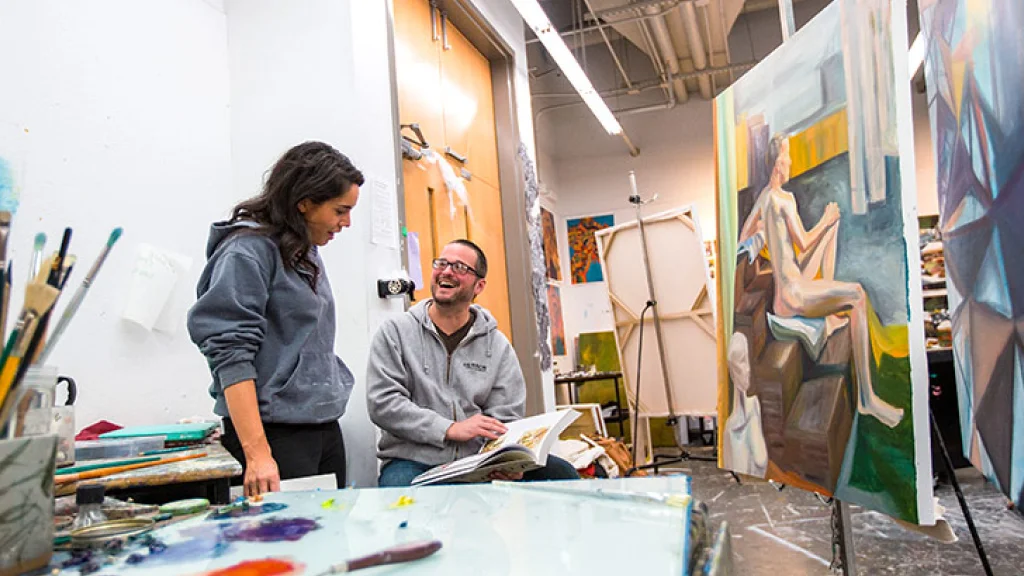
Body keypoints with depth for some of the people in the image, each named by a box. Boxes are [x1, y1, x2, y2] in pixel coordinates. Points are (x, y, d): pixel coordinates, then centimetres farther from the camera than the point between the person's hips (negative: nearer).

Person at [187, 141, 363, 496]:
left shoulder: (306, 251, 13)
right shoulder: (247, 250, -11)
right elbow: (230, 355, -18)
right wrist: (257, 454, -22)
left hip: (325, 426, 8)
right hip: (276, 431, -8)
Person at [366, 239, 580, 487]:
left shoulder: (498, 345, 9)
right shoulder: (395, 332, 3)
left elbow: (505, 418, 6)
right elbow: (382, 402, -7)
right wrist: (451, 428, -16)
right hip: (413, 461, -2)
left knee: (560, 473, -20)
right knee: (398, 482, -39)